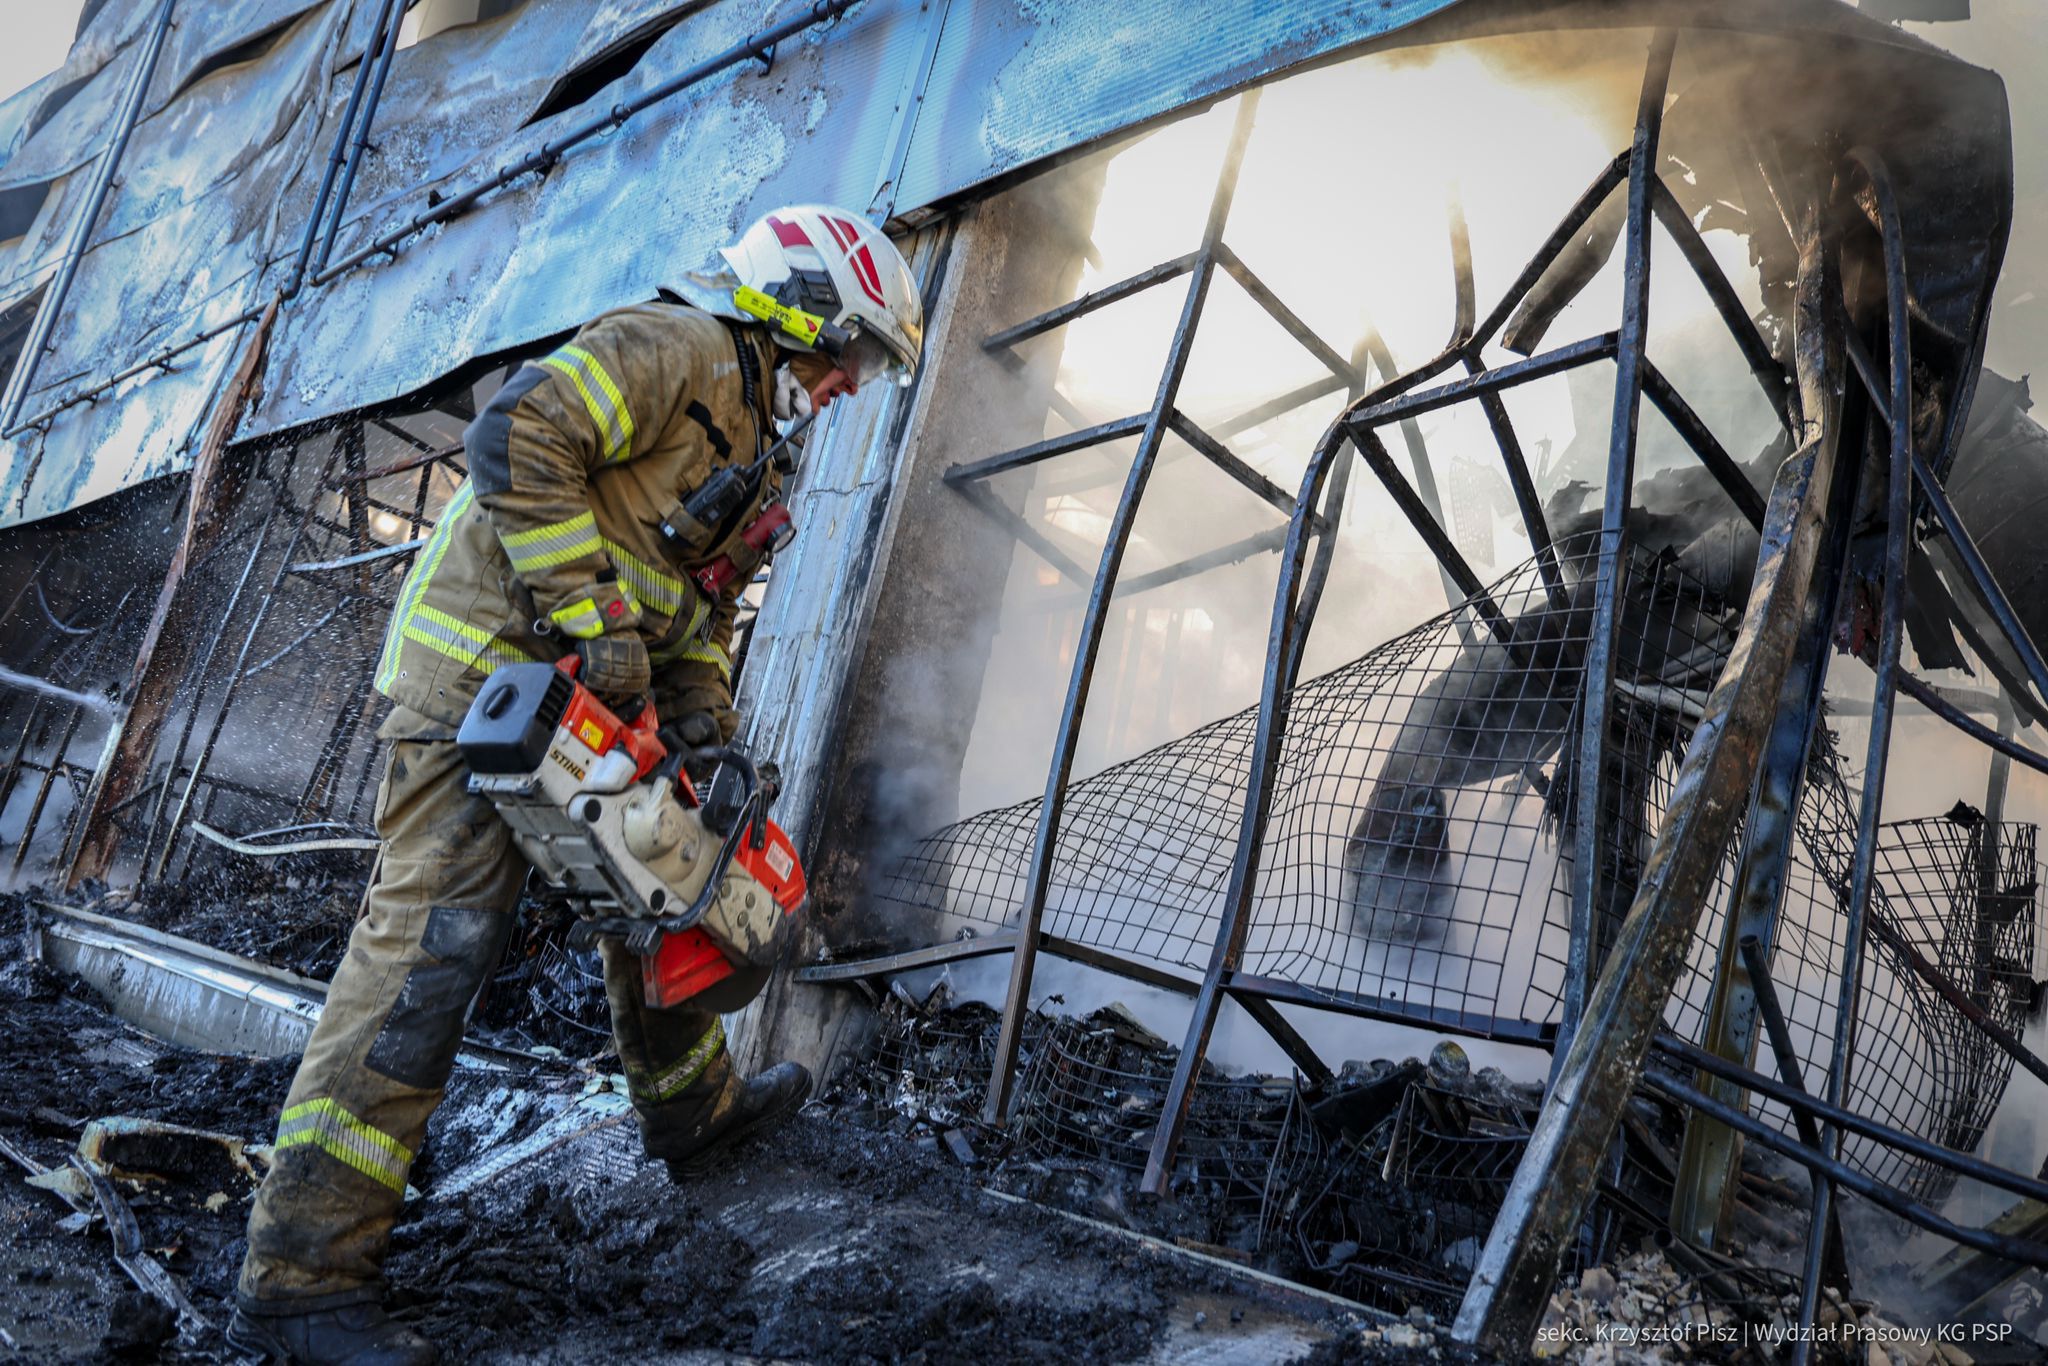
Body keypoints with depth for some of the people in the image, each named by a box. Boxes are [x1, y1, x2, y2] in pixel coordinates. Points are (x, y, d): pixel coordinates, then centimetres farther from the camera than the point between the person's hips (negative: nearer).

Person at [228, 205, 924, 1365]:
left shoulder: (752, 448, 22)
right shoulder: (683, 347, -9)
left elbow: (705, 610, 20)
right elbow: (520, 436, -23)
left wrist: (704, 716, 2)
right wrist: (596, 618, -23)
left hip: (592, 696, 11)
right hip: (490, 660, -10)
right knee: (433, 943, -13)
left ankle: (696, 1106, 42)